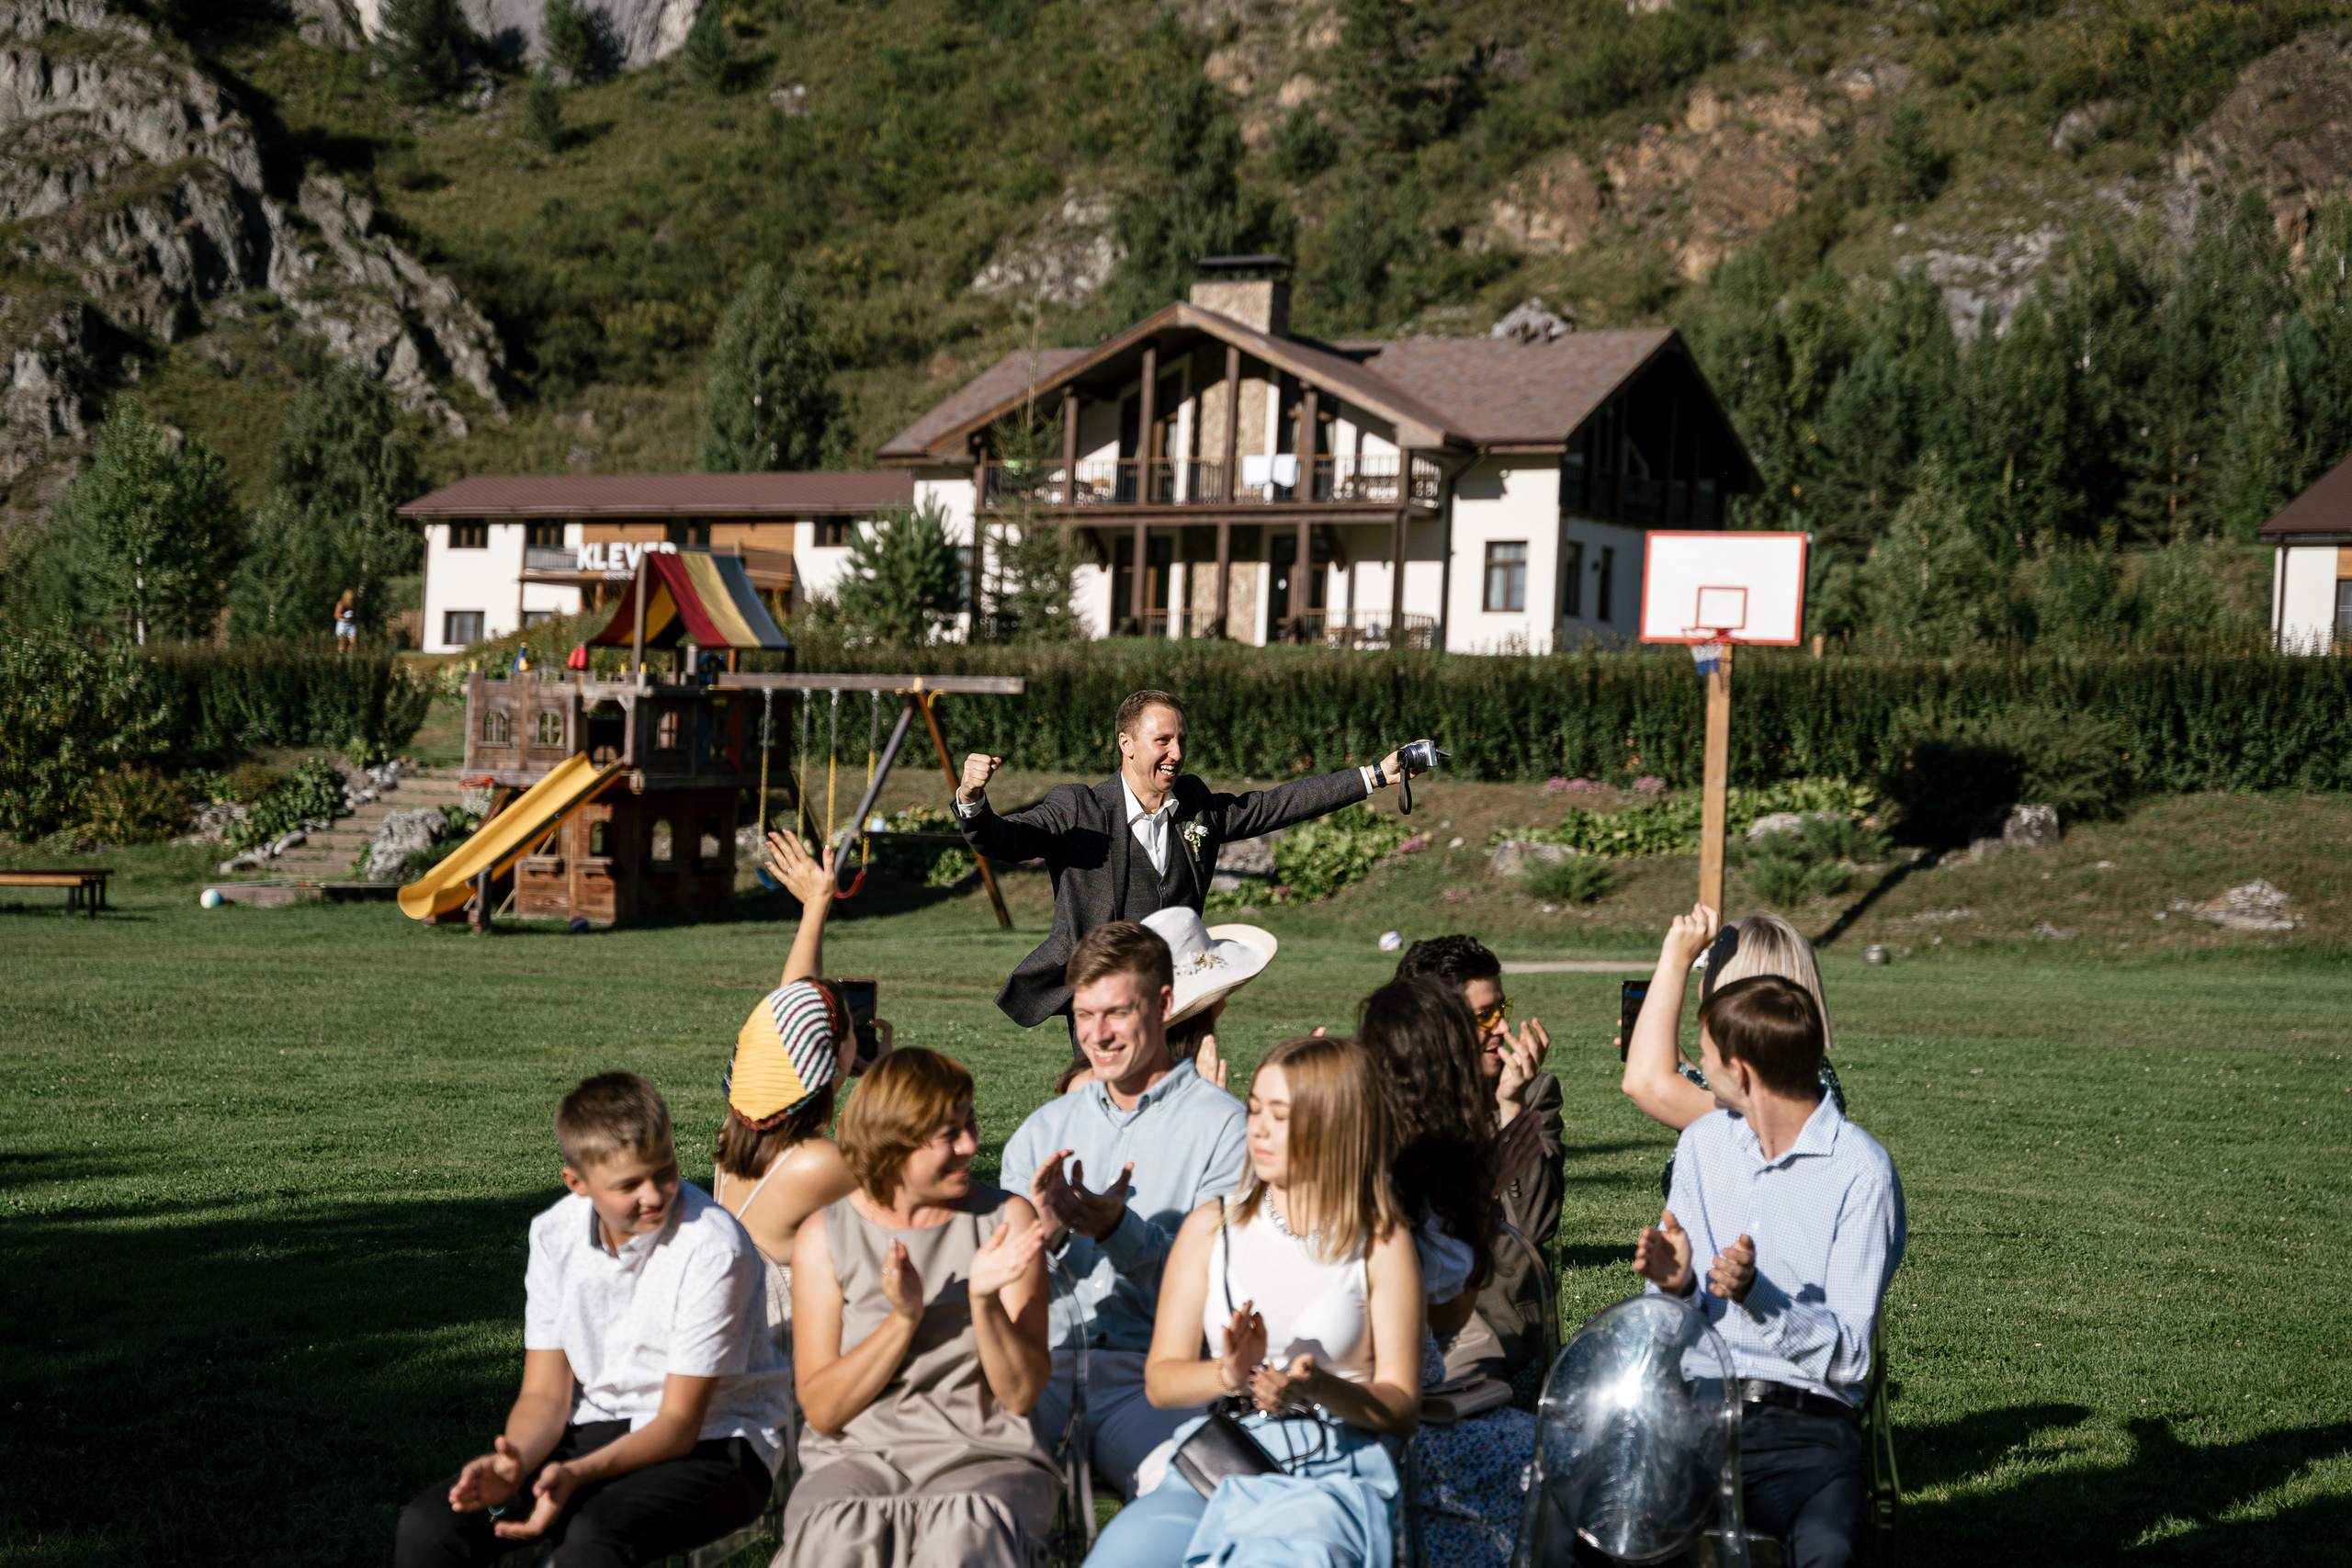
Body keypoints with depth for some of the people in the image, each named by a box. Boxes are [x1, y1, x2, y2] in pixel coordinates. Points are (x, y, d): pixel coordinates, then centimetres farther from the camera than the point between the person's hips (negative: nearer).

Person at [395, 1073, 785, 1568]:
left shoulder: (710, 1247, -20)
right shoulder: (555, 1236, -2)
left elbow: (679, 1423, -18)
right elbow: (545, 1394, 0)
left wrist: (577, 1475, -34)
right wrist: (515, 1462, -23)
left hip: (712, 1445, -5)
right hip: (600, 1430, 5)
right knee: (429, 1523, -16)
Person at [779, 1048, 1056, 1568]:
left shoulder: (1006, 1220, 4)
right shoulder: (825, 1236, 4)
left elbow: (1021, 1394, 0)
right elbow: (821, 1411, -2)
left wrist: (985, 1302, -16)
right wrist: (904, 1319, -14)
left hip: (985, 1456, 0)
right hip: (857, 1456, 0)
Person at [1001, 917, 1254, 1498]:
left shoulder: (1222, 1125, 2)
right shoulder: (1042, 1129, 19)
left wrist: (1119, 1230, -20)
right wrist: (1045, 1233, -7)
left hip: (1152, 1372, -3)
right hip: (1043, 1359, 3)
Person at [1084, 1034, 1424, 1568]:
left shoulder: (1381, 1242, 7)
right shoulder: (1211, 1228, 14)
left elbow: (1401, 1408, 5)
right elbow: (1160, 1380, 11)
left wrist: (1320, 1389, -16)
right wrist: (1227, 1376, -12)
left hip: (1332, 1468, -3)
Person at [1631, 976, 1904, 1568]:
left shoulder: (1861, 1171, -5)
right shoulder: (1702, 1142, 12)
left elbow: (1849, 1357, -7)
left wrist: (1757, 1295, -22)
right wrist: (1676, 1286, -8)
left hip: (1806, 1423, -4)